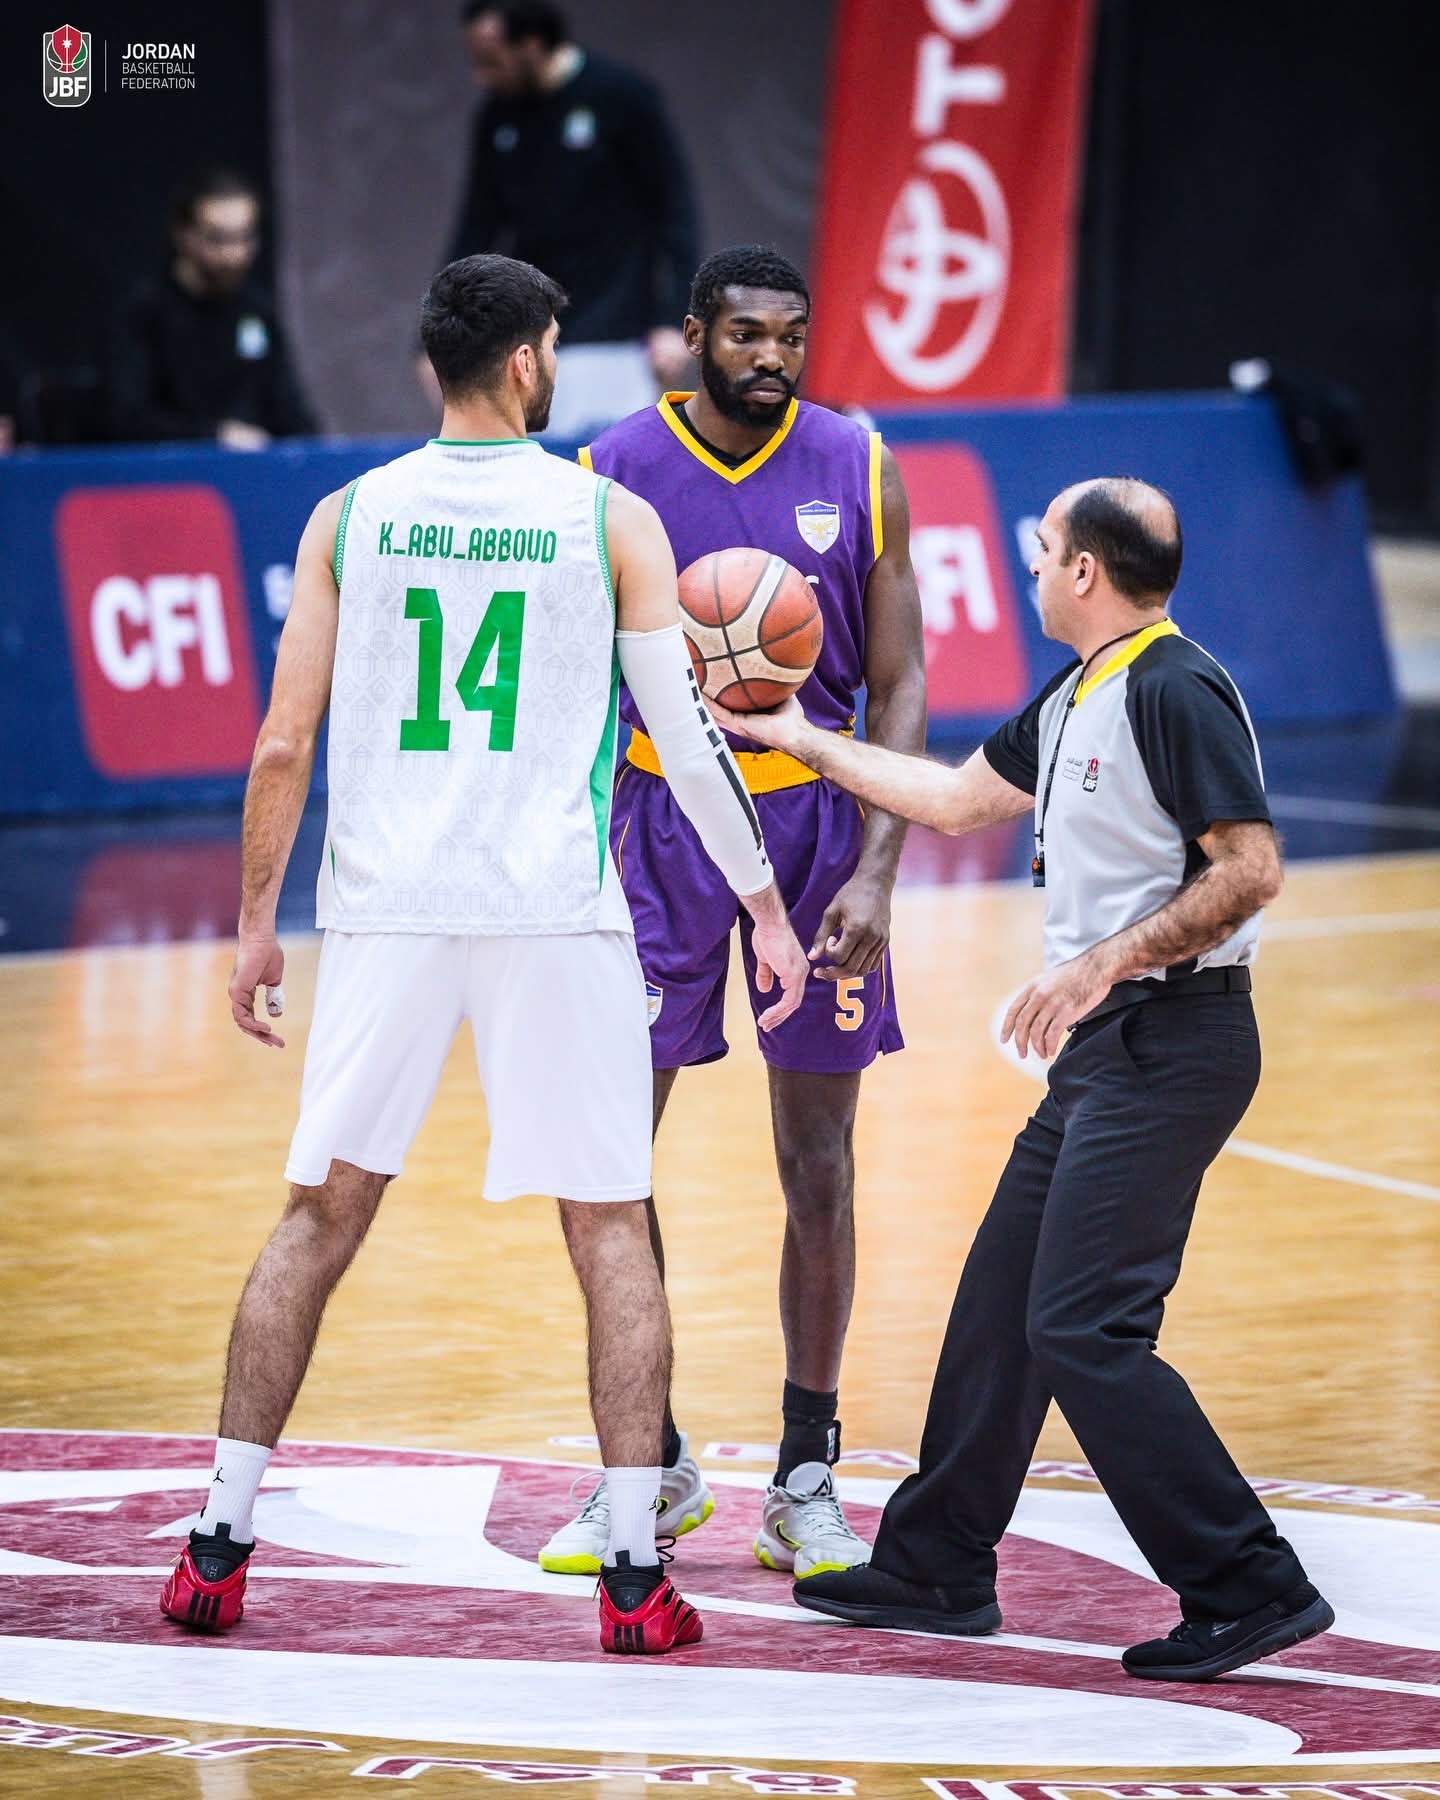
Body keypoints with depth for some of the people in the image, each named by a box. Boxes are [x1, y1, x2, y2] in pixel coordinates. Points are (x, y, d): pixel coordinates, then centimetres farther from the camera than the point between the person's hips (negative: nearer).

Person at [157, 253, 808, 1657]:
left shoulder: (349, 515, 3)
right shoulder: (610, 519, -1)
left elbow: (285, 740, 2)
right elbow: (687, 732, -1)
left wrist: (256, 921, 11)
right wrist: (766, 907, 8)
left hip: (386, 910, 2)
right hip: (556, 912, -2)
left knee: (319, 1216, 11)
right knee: (609, 1230, 6)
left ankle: (218, 1543, 10)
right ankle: (634, 1574, 2)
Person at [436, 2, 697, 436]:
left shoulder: (624, 98, -7)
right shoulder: (498, 116, 8)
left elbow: (675, 211, -6)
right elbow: (478, 226, 14)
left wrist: (673, 323, -11)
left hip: (609, 341, -5)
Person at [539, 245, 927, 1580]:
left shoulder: (856, 472, -2)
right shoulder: (614, 472, -5)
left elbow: (898, 686, -1)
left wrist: (874, 871, -11)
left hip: (815, 826, 0)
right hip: (658, 819, 0)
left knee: (817, 1166, 3)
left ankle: (805, 1480, 13)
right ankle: (648, 1466, 14)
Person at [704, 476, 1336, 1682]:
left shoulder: (1174, 689, -14)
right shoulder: (1073, 702, 16)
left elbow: (1250, 868, -20)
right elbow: (957, 799, 29)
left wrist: (1104, 963, -25)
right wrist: (795, 738, 33)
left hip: (1171, 1038, -10)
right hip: (1109, 1047, 10)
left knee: (1082, 1327, -13)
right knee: (1000, 1301, 15)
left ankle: (1249, 1591, -12)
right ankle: (936, 1568, 25)